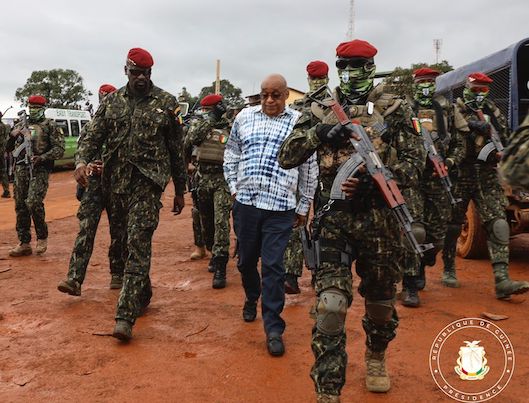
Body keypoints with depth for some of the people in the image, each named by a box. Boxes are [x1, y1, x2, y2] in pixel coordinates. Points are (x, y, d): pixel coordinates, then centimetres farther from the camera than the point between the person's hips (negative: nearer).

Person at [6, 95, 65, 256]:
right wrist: (12, 137, -1)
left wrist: (42, 157, -17)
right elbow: (8, 149, 19)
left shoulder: (49, 126, 4)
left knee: (33, 202, -18)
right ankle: (24, 243, 12)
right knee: (20, 206, 4)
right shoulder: (20, 125, 18)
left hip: (39, 170, -5)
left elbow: (59, 149, -3)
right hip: (21, 169, 5)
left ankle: (42, 237, 2)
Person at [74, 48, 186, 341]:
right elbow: (93, 135, 5)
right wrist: (82, 161, -17)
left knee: (138, 245, -12)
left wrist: (180, 190, 7)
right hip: (116, 181, 4)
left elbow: (176, 149, 5)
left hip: (148, 179, -4)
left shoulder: (166, 103, 3)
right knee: (125, 240, 12)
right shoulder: (111, 102, 11)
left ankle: (126, 315, -12)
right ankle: (143, 295, 32)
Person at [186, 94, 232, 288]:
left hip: (222, 179, -5)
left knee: (221, 222, -14)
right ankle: (214, 254, 36)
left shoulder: (230, 128, -2)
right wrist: (206, 122, -10)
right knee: (206, 222, 15)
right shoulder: (201, 124, 9)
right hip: (203, 178, 5)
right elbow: (191, 139, -9)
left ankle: (220, 268, -15)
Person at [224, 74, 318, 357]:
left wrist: (303, 206, 9)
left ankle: (273, 329, 5)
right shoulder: (244, 117, 9)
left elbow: (309, 169, 7)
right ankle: (251, 299, 43)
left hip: (280, 207, -3)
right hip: (245, 202, 3)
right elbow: (231, 155, 17)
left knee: (273, 267, -4)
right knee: (246, 260, 15)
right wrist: (234, 187, 9)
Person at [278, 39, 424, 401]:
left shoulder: (394, 109, 3)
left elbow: (414, 164, -3)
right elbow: (286, 157, 1)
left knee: (380, 301, 17)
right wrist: (318, 132, -14)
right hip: (334, 219, 0)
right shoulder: (321, 111, 7)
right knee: (330, 306, -10)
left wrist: (377, 178, -20)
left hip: (379, 219, 1)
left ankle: (376, 357, 46)